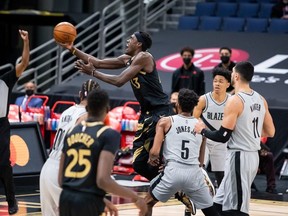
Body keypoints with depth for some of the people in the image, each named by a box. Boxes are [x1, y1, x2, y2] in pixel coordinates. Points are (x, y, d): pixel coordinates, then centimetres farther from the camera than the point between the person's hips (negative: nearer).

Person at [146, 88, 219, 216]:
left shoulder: (165, 122, 7)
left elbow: (155, 152, -2)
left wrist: (152, 158, 20)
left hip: (173, 171, -2)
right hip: (194, 173, 2)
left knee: (147, 204, 21)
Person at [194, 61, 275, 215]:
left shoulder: (235, 100, -16)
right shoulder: (261, 100, 8)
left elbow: (223, 136, -17)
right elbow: (270, 132, 14)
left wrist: (203, 130, 0)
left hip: (239, 156, -9)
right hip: (253, 155, 9)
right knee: (220, 203, 16)